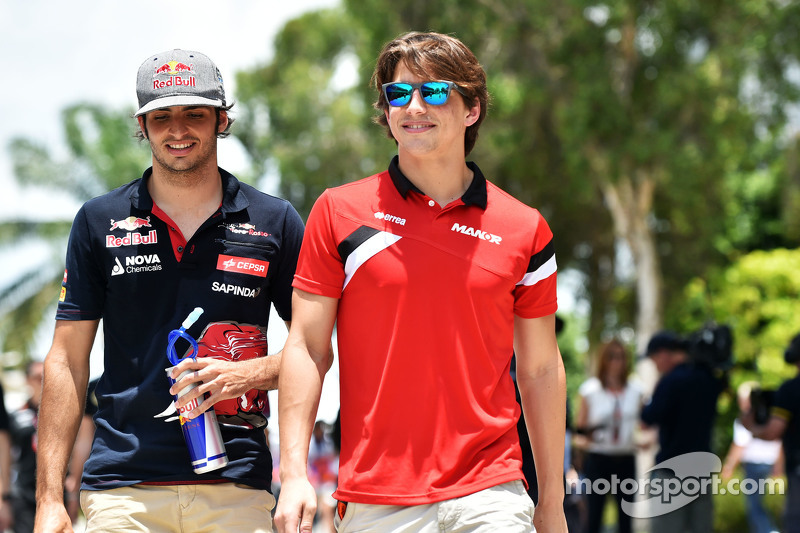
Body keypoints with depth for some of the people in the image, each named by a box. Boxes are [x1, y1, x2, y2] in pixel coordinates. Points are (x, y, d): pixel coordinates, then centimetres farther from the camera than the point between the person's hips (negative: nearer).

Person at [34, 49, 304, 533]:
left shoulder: (275, 222, 8)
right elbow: (68, 360, 7)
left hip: (236, 491, 0)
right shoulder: (99, 221, 9)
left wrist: (244, 374, -10)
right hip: (122, 489, 0)